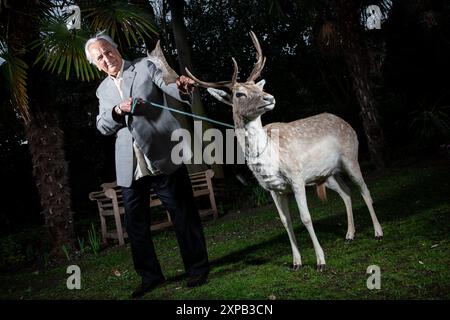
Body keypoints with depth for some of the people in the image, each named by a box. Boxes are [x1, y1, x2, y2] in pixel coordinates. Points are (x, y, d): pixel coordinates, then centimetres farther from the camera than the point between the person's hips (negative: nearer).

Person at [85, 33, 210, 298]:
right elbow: (102, 127, 7)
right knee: (136, 223, 9)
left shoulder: (145, 67, 6)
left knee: (183, 214, 0)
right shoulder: (103, 90, 17)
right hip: (130, 166, 5)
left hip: (162, 157, -4)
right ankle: (150, 276, 24)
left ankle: (198, 268, 14)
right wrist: (118, 110, -12)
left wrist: (182, 87, -30)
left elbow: (172, 89, -6)